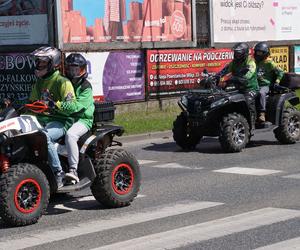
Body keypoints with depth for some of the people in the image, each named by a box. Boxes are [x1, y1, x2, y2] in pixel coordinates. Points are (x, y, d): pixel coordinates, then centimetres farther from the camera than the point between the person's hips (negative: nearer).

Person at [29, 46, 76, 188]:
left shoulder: (63, 82, -4)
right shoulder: (39, 83, 21)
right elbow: (31, 102, 29)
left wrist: (53, 104, -27)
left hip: (60, 121, -7)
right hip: (41, 119, 7)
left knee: (45, 136, -38)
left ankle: (58, 173, -30)